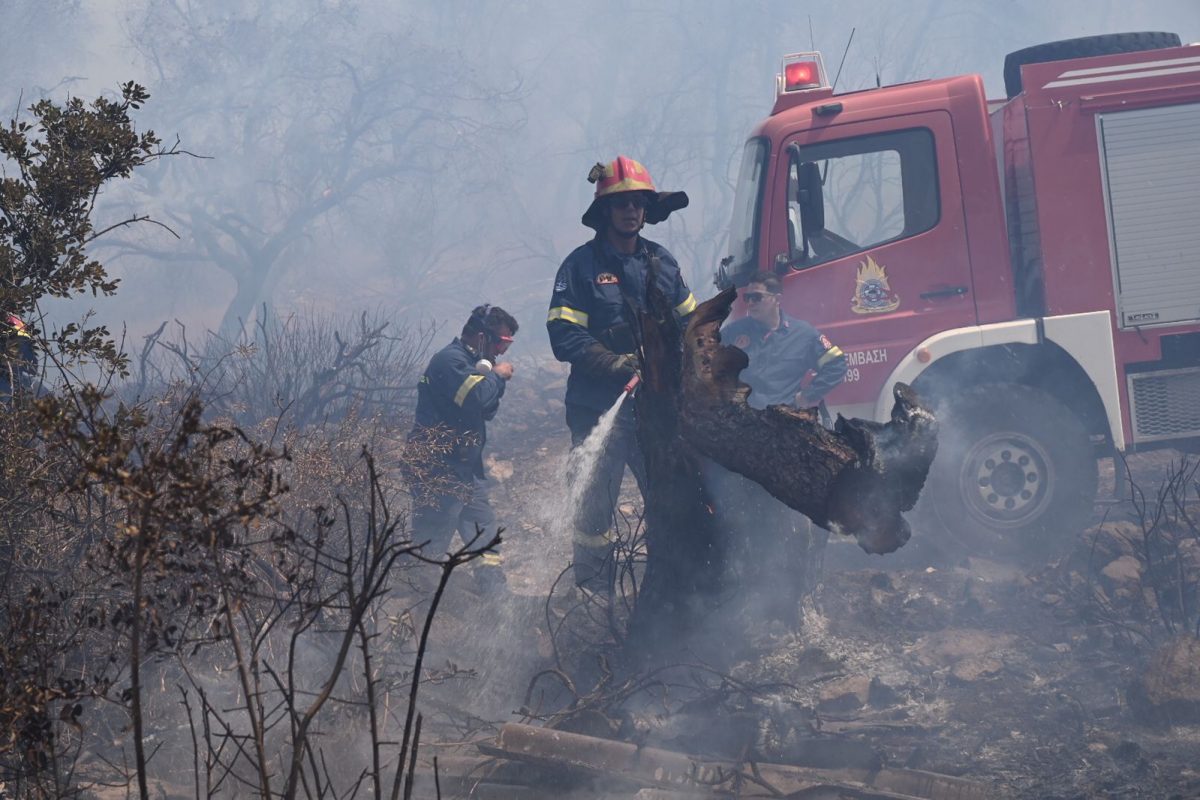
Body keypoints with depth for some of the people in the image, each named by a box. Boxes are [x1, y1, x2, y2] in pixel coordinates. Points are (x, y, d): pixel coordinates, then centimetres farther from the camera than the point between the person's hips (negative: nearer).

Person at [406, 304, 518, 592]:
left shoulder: (472, 362, 18)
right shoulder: (450, 360, -16)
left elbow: (487, 411, 21)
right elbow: (477, 396, -30)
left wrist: (494, 379, 3)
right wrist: (497, 376, -10)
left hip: (465, 466, 11)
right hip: (438, 468, -11)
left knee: (483, 525, 13)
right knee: (433, 536, -9)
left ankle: (494, 590, 18)